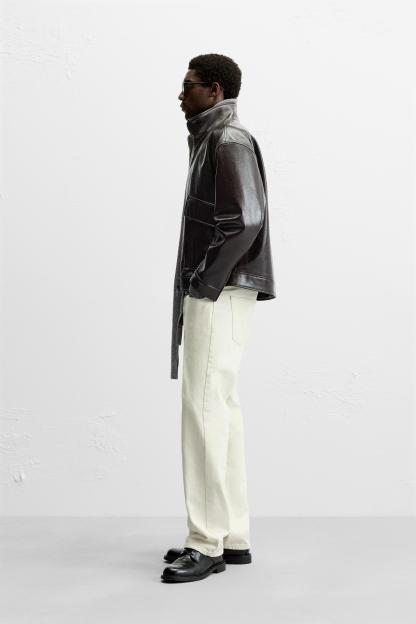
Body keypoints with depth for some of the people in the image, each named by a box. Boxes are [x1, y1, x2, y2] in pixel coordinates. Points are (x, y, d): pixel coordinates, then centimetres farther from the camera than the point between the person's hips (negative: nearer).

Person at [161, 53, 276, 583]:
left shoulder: (230, 141, -10)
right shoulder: (211, 140, 20)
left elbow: (247, 220, -20)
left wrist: (205, 283, -17)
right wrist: (199, 286, 12)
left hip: (219, 295, -10)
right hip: (214, 294, 10)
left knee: (204, 407, -10)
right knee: (220, 408, 10)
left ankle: (207, 543, -4)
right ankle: (233, 536, 17)